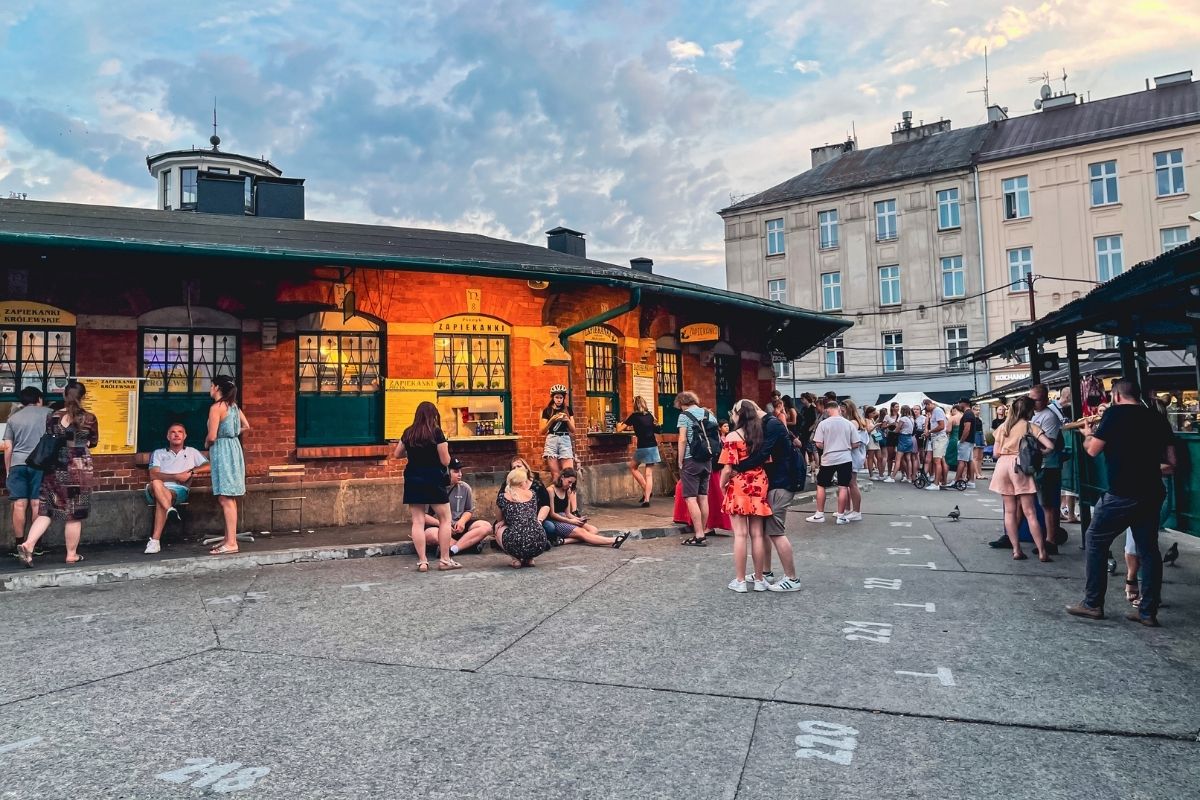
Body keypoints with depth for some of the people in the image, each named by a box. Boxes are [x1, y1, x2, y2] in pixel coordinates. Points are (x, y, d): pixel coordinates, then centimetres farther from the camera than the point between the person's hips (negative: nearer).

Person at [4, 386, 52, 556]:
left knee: (19, 505, 3)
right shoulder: (47, 413, 7)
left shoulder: (13, 417, 13)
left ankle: (19, 544, 5)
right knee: (37, 505, 0)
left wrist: (7, 470, 16)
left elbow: (7, 447, 10)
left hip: (18, 464, 2)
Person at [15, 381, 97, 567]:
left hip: (54, 470, 3)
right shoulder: (89, 418, -6)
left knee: (46, 511, 11)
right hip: (79, 469, -3)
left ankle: (28, 545, -6)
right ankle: (71, 555, 13)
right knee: (74, 514, 4)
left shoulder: (52, 417, 2)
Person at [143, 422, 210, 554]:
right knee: (155, 483, -36)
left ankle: (155, 541, -43)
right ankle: (170, 510, -55)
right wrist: (176, 477, -9)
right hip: (157, 490, 1)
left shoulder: (192, 452, 25)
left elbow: (209, 467, 11)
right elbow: (154, 475, 4)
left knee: (164, 497, -36)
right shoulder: (158, 453, 23)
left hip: (179, 490, -1)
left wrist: (191, 472, -3)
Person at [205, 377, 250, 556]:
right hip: (233, 448, 9)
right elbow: (246, 427, 20)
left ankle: (231, 543, -10)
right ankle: (228, 539, 19)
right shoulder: (233, 405, 11)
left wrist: (206, 443, 5)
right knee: (228, 499, 13)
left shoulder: (216, 407, -14)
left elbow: (212, 437, -16)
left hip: (222, 451, -9)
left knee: (226, 499, -9)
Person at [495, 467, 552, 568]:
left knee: (499, 530, 29)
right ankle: (529, 559, 15)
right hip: (539, 545, 3)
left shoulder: (502, 497, 10)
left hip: (517, 544, -3)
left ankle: (516, 559, 9)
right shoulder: (532, 494, 17)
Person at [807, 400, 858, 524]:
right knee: (843, 487, 4)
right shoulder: (848, 423, -1)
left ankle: (819, 514, 15)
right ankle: (841, 516, 7)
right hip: (845, 458, 1)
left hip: (828, 459, -1)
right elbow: (855, 444, 1)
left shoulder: (823, 423, -7)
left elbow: (819, 444, -8)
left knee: (821, 486, 12)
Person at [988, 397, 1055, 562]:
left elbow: (996, 453, 9)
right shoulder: (1030, 426, 3)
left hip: (1002, 465, 3)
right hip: (1020, 466, -3)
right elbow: (1050, 446, -8)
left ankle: (1016, 550, 5)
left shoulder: (1003, 426, 12)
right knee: (1029, 512, -1)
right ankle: (1042, 552, 0)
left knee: (1010, 510, 8)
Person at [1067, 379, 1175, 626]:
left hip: (1122, 494, -6)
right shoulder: (1157, 418, 10)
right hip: (1152, 493, 6)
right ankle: (1148, 611, 14)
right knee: (1148, 549, 12)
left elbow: (1093, 450, -6)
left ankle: (1092, 603, 8)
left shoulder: (1115, 413, -7)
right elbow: (1171, 464, 10)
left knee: (1096, 541, 6)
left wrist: (1088, 434, 14)